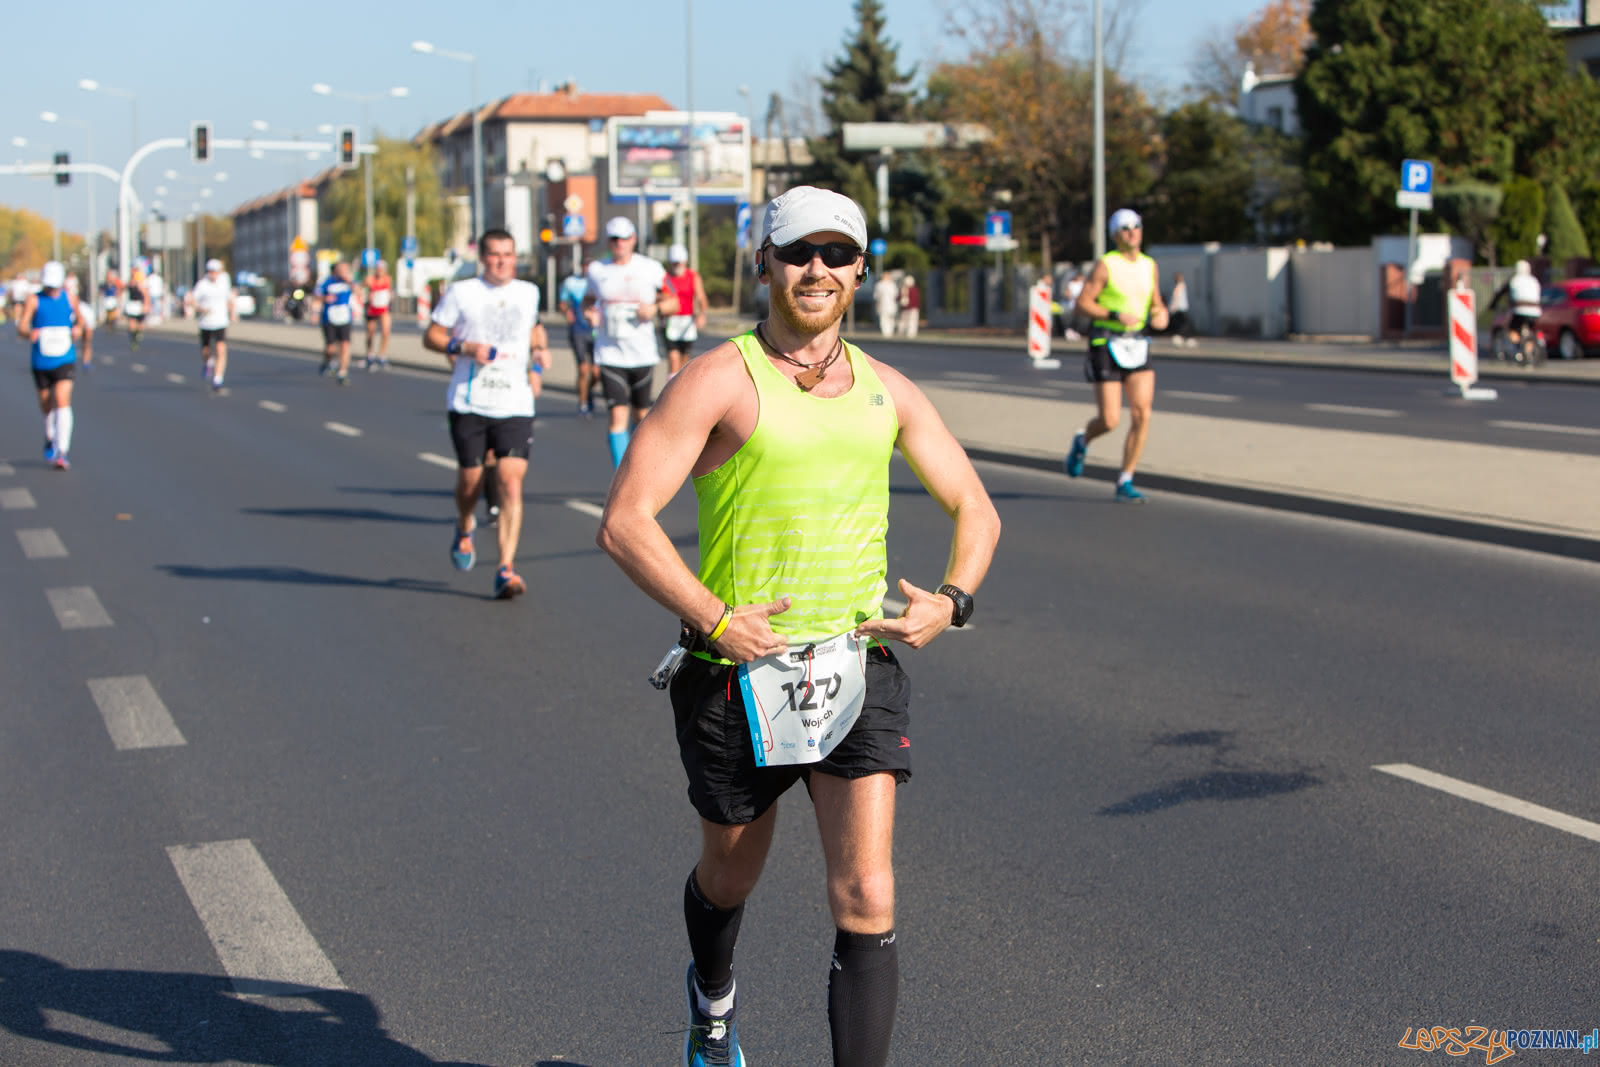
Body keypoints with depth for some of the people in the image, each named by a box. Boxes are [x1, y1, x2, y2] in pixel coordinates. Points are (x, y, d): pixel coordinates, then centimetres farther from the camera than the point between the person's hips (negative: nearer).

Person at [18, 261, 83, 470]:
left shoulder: (69, 298, 4)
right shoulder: (34, 300, -4)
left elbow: (79, 318, 20)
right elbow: (22, 325, -14)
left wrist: (79, 328, -2)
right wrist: (28, 333, -37)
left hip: (65, 361, 0)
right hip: (41, 363, 0)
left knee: (63, 402, -16)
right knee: (46, 405, 13)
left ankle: (62, 452, -21)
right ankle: (50, 439, 42)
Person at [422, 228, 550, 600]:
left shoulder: (529, 292, 11)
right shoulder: (461, 293, 1)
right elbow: (431, 336, 3)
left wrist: (540, 349, 12)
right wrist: (466, 348, -14)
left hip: (516, 406, 1)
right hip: (469, 403, -1)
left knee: (511, 485, -11)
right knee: (470, 479, 7)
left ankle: (505, 570, -12)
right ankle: (464, 529, 42)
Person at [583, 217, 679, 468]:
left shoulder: (651, 269, 0)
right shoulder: (597, 270, 3)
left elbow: (673, 302, 6)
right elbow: (588, 299, 20)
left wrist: (655, 308, -14)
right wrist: (589, 312, -2)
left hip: (643, 353, 1)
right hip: (610, 352, -1)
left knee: (641, 414, 11)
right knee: (617, 415, -12)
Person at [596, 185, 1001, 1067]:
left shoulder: (887, 390, 8)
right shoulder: (720, 380, -8)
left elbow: (976, 512, 18)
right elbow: (623, 523, -14)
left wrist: (950, 600, -1)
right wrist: (714, 620, -21)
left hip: (858, 666, 2)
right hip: (739, 672, -2)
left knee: (866, 900, -10)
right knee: (729, 875, 20)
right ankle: (712, 996, 53)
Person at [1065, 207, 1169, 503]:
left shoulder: (1150, 266, 8)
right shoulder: (1105, 265, -8)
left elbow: (1156, 304, 19)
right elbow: (1082, 303, -10)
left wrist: (1160, 315, -5)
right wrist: (1116, 315, -22)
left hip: (1137, 345, 4)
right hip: (1106, 343, -4)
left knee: (1142, 414, -11)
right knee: (1110, 421, -7)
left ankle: (1125, 482, -1)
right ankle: (1083, 441, 30)